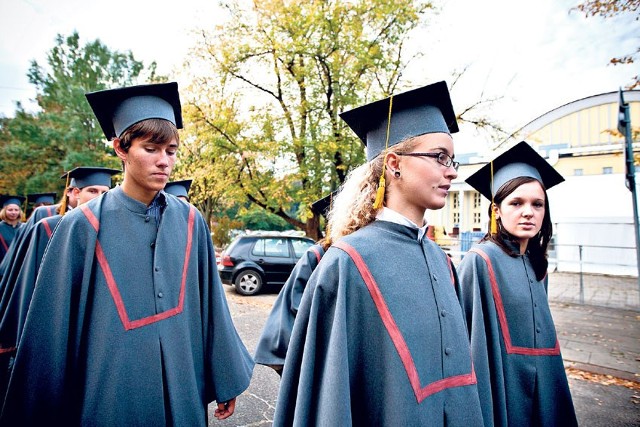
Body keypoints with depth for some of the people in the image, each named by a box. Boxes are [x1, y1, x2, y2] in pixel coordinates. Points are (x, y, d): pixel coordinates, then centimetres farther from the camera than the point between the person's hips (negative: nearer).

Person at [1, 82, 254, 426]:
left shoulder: (190, 222, -3)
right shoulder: (84, 226, -10)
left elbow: (210, 304, 1)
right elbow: (54, 325, -5)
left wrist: (225, 380, 5)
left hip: (182, 385, 2)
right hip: (112, 390, -2)